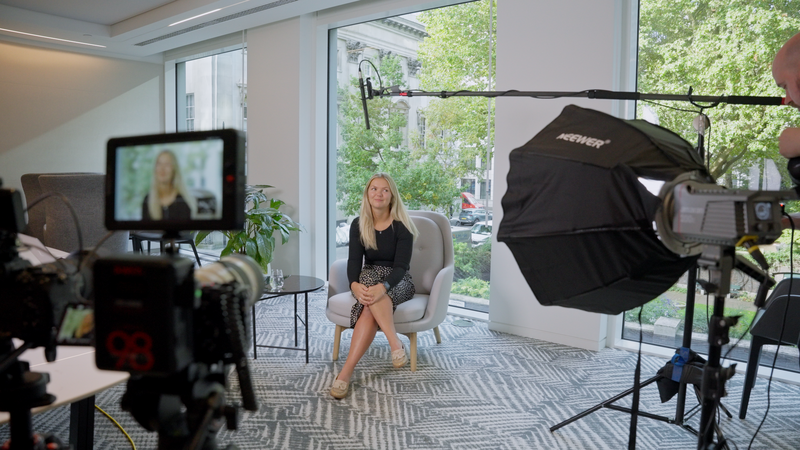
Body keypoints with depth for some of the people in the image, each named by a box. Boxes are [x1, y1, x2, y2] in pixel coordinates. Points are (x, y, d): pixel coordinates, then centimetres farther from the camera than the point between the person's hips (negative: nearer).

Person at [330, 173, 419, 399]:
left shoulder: (401, 226, -12)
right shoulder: (358, 225, -1)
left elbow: (401, 266, -20)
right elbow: (354, 260, -11)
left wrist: (382, 287, -41)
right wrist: (355, 285, -34)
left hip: (398, 283, -2)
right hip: (369, 280, 3)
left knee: (370, 308, -36)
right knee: (368, 276, -37)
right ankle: (395, 342, -40)